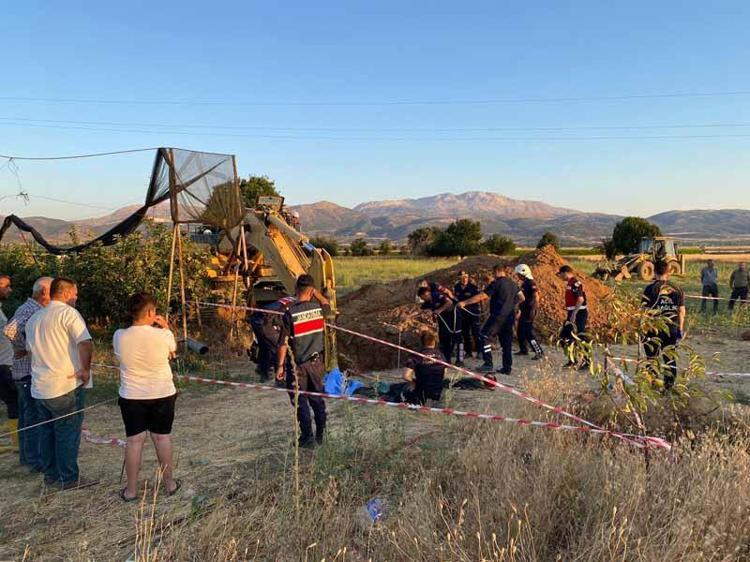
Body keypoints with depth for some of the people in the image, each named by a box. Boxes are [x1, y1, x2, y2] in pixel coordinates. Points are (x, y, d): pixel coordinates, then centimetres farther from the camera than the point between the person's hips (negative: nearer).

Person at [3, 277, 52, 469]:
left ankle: (27, 456, 28)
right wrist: (24, 348, -18)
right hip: (31, 372, -10)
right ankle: (34, 461, 2)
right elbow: (10, 330, -31)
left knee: (26, 416, 17)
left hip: (25, 372, 10)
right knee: (34, 417, -4)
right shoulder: (32, 311, -18)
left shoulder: (31, 309, 13)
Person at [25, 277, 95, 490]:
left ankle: (51, 475, 25)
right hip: (66, 385, -7)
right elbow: (85, 342, -24)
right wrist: (85, 369, -13)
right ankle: (69, 478, 9)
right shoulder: (68, 312, -11)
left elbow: (29, 349, 25)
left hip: (39, 387, 8)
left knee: (47, 432, 16)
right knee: (68, 433, 2)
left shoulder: (34, 318, 14)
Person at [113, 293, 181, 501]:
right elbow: (173, 351, 5)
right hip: (162, 394, -1)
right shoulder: (163, 335, -17)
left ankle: (131, 490, 18)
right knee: (162, 437, 12)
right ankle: (169, 484, 25)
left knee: (134, 440, 10)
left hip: (131, 396, 1)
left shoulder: (119, 336, -12)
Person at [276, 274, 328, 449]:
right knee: (317, 398, 15)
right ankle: (320, 435, 24)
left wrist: (280, 365, -6)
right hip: (316, 361, 4)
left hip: (298, 364, -4)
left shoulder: (290, 313, -17)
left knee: (300, 401, 7)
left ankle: (308, 438, 9)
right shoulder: (318, 308, -6)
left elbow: (284, 342, -14)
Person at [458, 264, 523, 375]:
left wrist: (464, 303, -11)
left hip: (498, 316, -8)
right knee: (507, 342, 12)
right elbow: (521, 298, 17)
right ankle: (507, 368, 15)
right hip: (510, 317, 8)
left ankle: (488, 364, -10)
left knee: (484, 337, -3)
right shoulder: (513, 284, 13)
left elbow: (481, 296, -14)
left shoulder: (496, 283, -10)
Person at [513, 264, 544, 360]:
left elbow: (536, 297, -21)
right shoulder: (524, 283, 15)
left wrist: (533, 310, -25)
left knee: (528, 332, -13)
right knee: (520, 331, 15)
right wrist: (519, 309, 23)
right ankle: (523, 350, 27)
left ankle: (539, 352, -11)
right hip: (524, 311, 10)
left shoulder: (531, 283, -14)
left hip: (529, 311, -10)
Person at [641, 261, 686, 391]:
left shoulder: (650, 289, -9)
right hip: (672, 328, 4)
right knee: (670, 358, 12)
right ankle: (669, 386, 17)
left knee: (652, 357, 6)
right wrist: (680, 329, 14)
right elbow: (681, 311, 6)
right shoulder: (677, 289, 4)